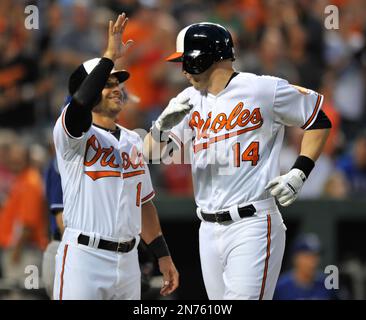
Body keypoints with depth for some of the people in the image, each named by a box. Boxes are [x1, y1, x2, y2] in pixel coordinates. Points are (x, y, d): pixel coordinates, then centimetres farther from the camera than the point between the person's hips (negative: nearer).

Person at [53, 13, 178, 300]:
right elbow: (80, 103, -30)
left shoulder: (133, 141, 17)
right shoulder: (72, 134, -5)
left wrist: (163, 255, 17)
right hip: (84, 257, -7)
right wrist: (109, 57, -27)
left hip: (128, 261, 7)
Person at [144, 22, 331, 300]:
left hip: (252, 225, -6)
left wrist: (299, 173, -7)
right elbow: (151, 154, 9)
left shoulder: (264, 90, -5)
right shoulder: (189, 100, 12)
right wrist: (163, 125, -12)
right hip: (209, 231, 6)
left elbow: (319, 121, 4)